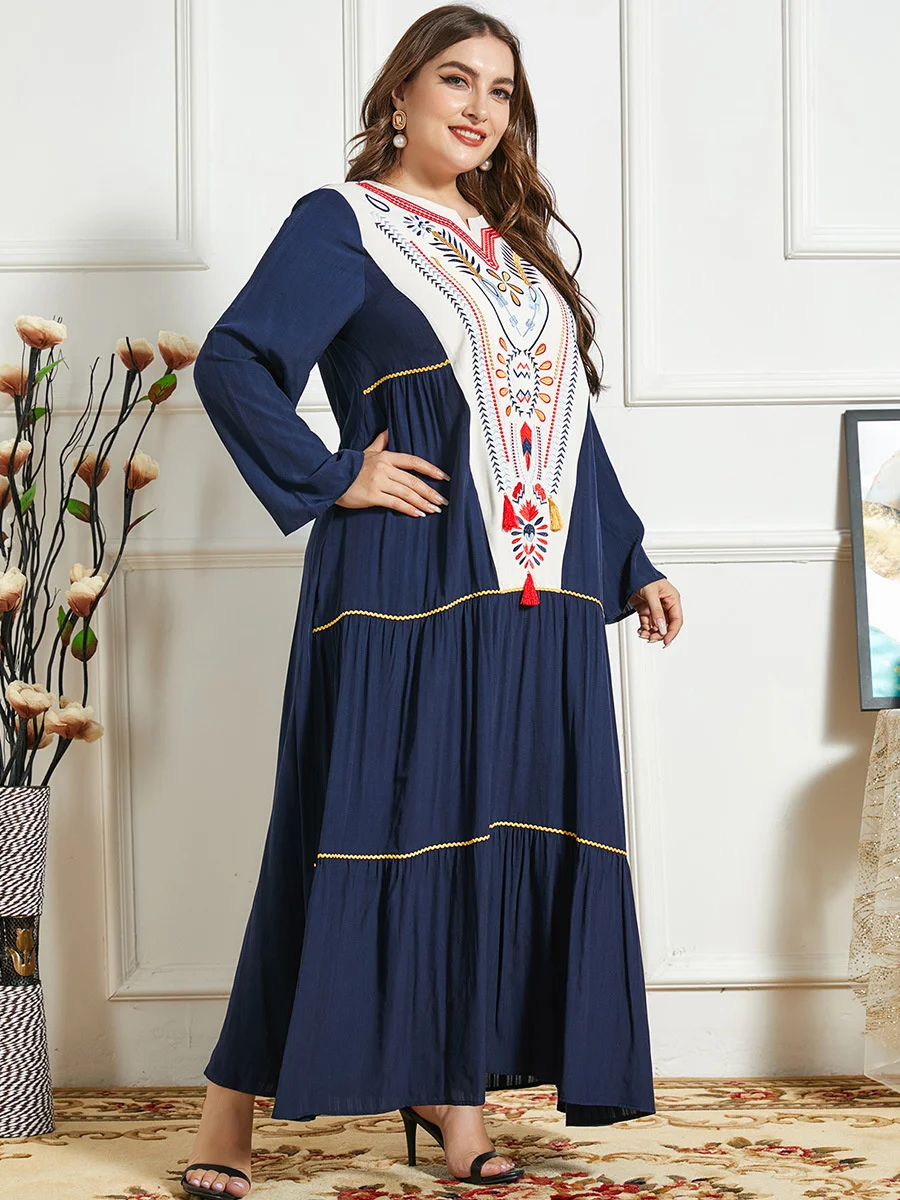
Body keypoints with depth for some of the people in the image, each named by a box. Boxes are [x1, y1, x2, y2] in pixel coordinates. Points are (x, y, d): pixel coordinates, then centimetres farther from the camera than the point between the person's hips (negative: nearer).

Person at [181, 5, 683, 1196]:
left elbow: (569, 417, 25)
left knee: (507, 834, 5)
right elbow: (233, 362, -10)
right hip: (410, 588, -6)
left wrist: (632, 562, 23)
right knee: (374, 830, -5)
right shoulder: (345, 225, 1)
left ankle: (456, 1089, 16)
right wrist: (334, 478, -15)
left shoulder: (517, 243, 21)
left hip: (540, 597, 7)